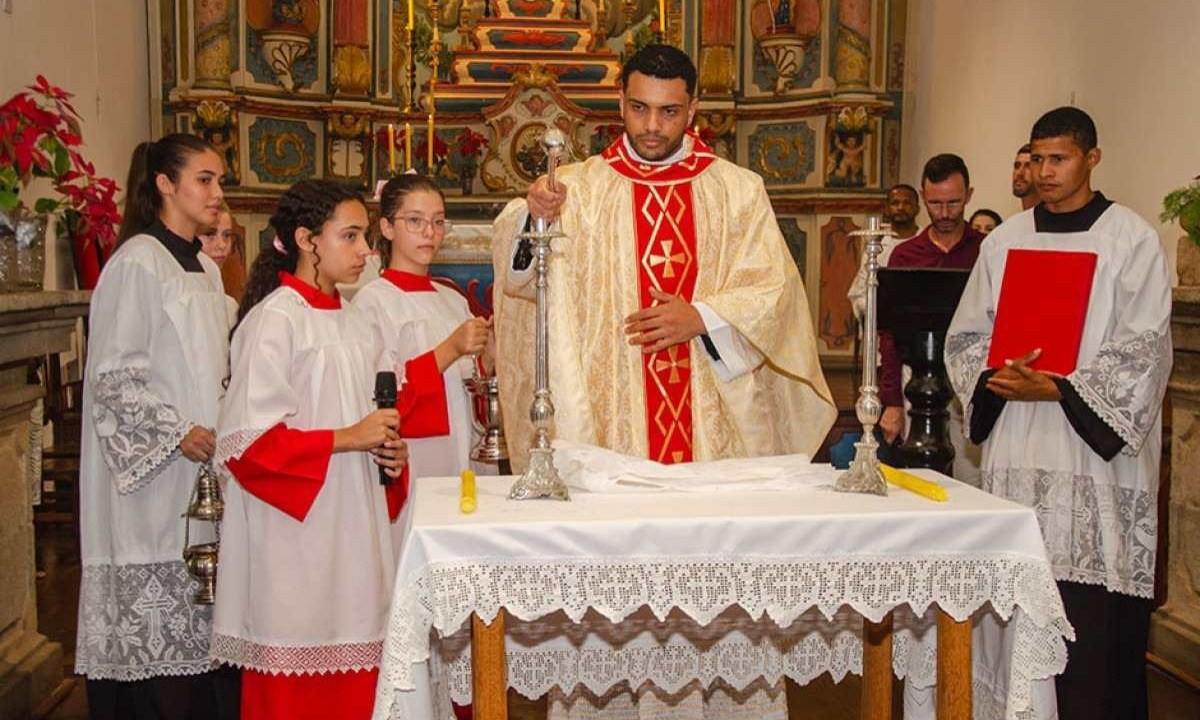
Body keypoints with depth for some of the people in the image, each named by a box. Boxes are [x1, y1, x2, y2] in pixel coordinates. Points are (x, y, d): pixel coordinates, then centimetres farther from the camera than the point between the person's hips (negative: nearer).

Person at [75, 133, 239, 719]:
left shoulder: (205, 269, 14)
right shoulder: (137, 262, -9)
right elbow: (112, 373, -13)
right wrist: (175, 432, -17)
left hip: (200, 471, 7)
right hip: (152, 474, -7)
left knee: (196, 618, 9)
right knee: (152, 616, -2)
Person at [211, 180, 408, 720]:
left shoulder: (353, 325, 14)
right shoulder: (274, 319, -9)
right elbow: (247, 437, -16)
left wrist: (388, 451, 4)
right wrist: (346, 438, -16)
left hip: (352, 530, 7)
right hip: (294, 533, -7)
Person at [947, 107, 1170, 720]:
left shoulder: (1131, 239, -1)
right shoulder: (1005, 240, 12)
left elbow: (1143, 352, -7)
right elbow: (965, 336, 13)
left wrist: (1056, 389, -15)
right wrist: (993, 379, -7)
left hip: (1099, 455, -3)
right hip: (1016, 455, 4)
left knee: (1095, 622, -3)